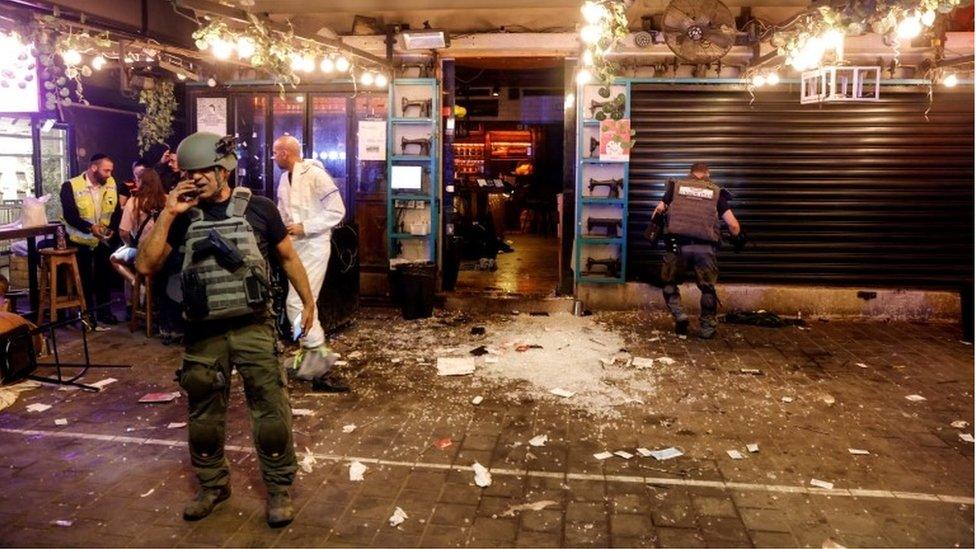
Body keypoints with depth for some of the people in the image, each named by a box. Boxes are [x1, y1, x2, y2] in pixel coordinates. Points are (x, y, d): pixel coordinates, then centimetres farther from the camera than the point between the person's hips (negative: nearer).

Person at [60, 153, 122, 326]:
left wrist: (112, 228, -17)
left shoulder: (111, 184, -2)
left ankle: (104, 311, 22)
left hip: (104, 240, 4)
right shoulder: (71, 186, -16)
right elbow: (69, 214, -22)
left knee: (104, 276, 9)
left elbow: (116, 210, 0)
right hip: (81, 240, -4)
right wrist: (90, 227, -35)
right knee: (85, 278, 5)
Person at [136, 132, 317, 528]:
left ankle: (279, 489, 16)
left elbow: (288, 257, 7)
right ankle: (212, 484, 35)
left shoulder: (257, 209, -4)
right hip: (203, 333, 3)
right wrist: (167, 214, -10)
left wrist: (308, 301, 9)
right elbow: (145, 266, -4)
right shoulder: (183, 217, 3)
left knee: (271, 413, 0)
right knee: (204, 416, 15)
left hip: (253, 329, -3)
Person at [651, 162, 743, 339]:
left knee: (669, 281, 19)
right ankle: (707, 328, 16)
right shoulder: (716, 192, 12)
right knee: (708, 288, 14)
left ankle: (679, 314, 2)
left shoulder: (676, 186, 13)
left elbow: (659, 209, 3)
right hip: (705, 247, 0)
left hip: (678, 244, 0)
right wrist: (738, 238, 25)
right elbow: (733, 225, 8)